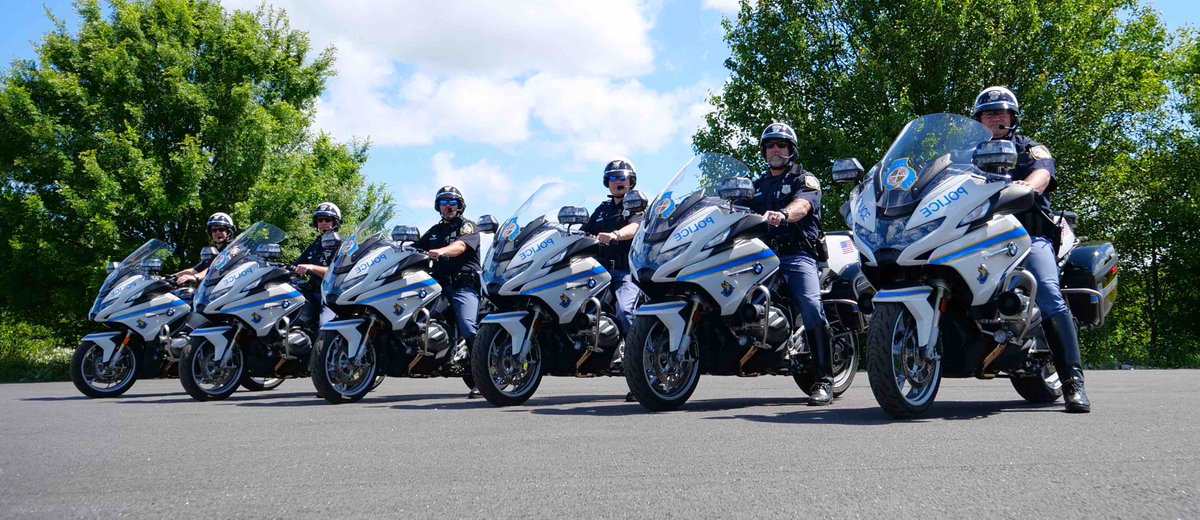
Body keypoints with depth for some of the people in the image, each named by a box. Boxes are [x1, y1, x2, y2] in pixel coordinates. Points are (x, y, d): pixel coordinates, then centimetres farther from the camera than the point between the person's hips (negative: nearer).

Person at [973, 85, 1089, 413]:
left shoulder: (1032, 149, 18)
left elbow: (1042, 174, -4)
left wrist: (1026, 186, -29)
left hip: (1029, 234, -3)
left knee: (1049, 295, -25)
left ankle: (1073, 382, -29)